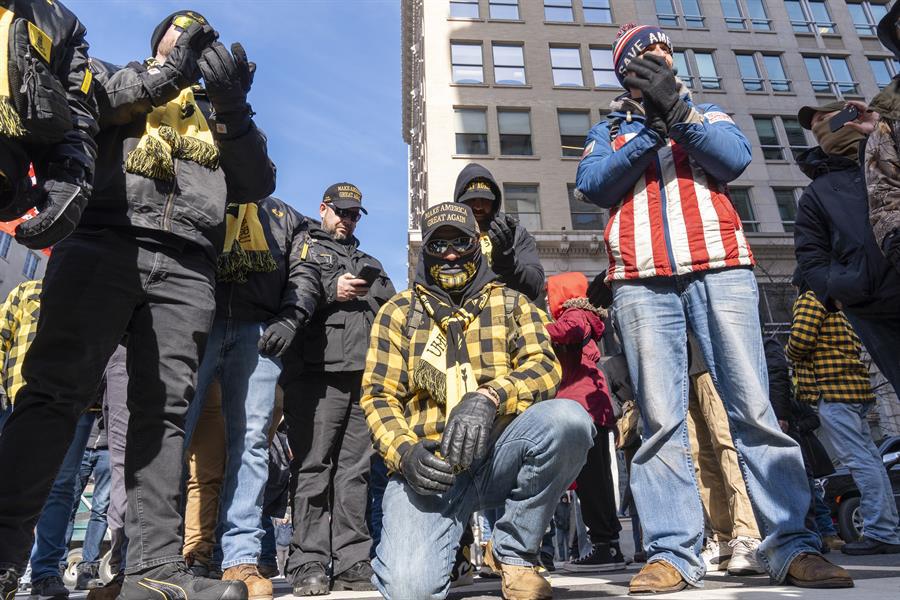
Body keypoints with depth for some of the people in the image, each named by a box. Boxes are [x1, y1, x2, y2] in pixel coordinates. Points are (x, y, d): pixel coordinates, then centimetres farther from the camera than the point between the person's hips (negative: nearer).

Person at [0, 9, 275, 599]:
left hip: (186, 268, 2)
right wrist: (165, 75, -4)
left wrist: (233, 110, 1)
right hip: (102, 243, -1)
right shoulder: (112, 76, 26)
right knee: (57, 390, -10)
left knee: (163, 412, -6)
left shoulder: (214, 115, 30)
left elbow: (258, 184, 14)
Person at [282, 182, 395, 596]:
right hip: (318, 372, -4)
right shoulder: (303, 248, 17)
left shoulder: (369, 263, 32)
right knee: (313, 467, -6)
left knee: (355, 469, 3)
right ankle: (309, 563, 0)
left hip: (365, 375, 5)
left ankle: (352, 562, 8)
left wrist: (375, 289, 3)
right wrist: (332, 291, -8)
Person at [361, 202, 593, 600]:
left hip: (498, 455, 2)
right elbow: (378, 397, 6)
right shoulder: (398, 312, 12)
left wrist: (489, 396, -24)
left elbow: (545, 368, -3)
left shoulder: (512, 304, 12)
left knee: (568, 418, -30)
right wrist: (404, 452, -14)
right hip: (427, 464, -1)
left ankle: (513, 551, -7)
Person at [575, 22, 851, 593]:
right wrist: (649, 130, -4)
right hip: (641, 278, 0)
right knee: (660, 418, -7)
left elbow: (736, 158, 5)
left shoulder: (704, 110, 25)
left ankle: (793, 544, -1)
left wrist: (678, 107, -4)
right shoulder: (609, 130, 25)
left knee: (754, 406, -6)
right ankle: (673, 552, -5)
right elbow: (593, 184, 5)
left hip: (718, 266, 1)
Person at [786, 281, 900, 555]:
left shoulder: (810, 299, -4)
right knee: (870, 458, 8)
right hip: (856, 387, 10)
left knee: (858, 460, -12)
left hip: (831, 389, -9)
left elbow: (799, 341, -15)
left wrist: (788, 351, 4)